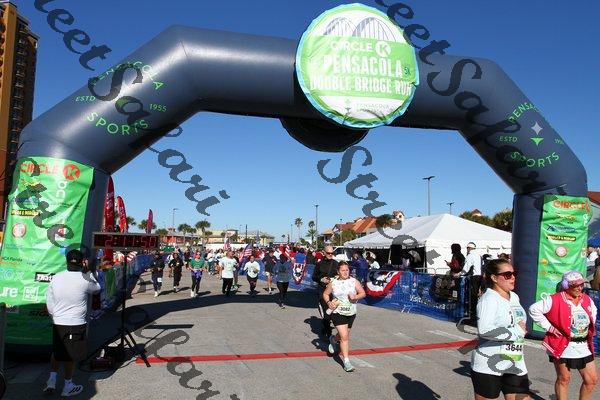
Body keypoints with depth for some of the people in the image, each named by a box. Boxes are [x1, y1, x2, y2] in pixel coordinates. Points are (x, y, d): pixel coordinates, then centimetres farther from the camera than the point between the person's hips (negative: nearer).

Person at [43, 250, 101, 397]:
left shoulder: (56, 277, -3)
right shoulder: (85, 280, -15)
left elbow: (49, 303, 2)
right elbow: (97, 288, 7)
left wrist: (55, 316, 16)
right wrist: (88, 271, 5)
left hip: (57, 323, 3)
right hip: (76, 324, -3)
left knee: (56, 352, 24)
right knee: (71, 355, 11)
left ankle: (52, 380, 21)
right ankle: (68, 386, 21)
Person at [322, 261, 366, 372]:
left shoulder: (354, 281, -2)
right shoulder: (333, 283, -3)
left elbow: (363, 293, 1)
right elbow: (325, 294, 10)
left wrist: (356, 297, -19)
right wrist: (328, 302, -8)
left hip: (351, 313, 3)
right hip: (338, 313, -3)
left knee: (344, 335, 19)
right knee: (345, 337, -11)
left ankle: (333, 339, 53)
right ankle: (346, 362, -3)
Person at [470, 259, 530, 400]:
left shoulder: (514, 297, 10)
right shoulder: (489, 299, -16)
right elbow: (484, 330, -31)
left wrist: (522, 330, 5)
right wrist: (516, 331, -21)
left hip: (515, 364, 7)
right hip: (489, 365, -7)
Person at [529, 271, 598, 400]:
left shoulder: (587, 299, 5)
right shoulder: (555, 300, -17)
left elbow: (594, 311, 28)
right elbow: (534, 309, -19)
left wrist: (590, 327, 14)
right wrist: (548, 326, -16)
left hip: (584, 347, 6)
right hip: (563, 347, -6)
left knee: (592, 380, 11)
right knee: (564, 379, 7)